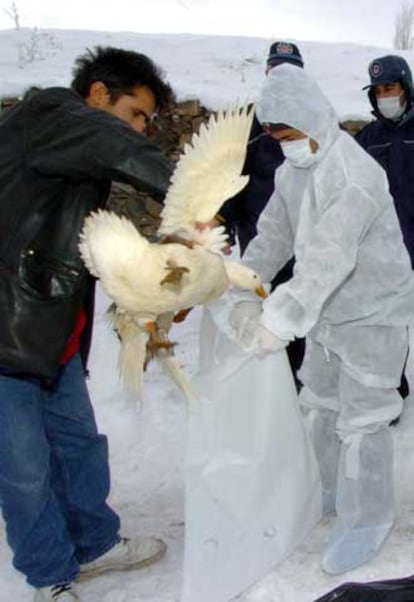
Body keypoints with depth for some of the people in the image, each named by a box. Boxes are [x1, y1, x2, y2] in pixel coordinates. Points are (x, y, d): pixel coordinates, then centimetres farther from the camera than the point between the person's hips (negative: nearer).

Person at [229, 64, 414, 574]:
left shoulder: (355, 177, -27)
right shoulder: (292, 171, 2)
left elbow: (327, 260, -35)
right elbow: (273, 236, 1)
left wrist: (280, 320, -38)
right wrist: (244, 295, -10)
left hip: (372, 312, -9)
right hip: (326, 313, 9)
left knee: (360, 418, -2)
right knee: (320, 404, 20)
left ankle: (366, 519, 17)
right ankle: (335, 491, 40)